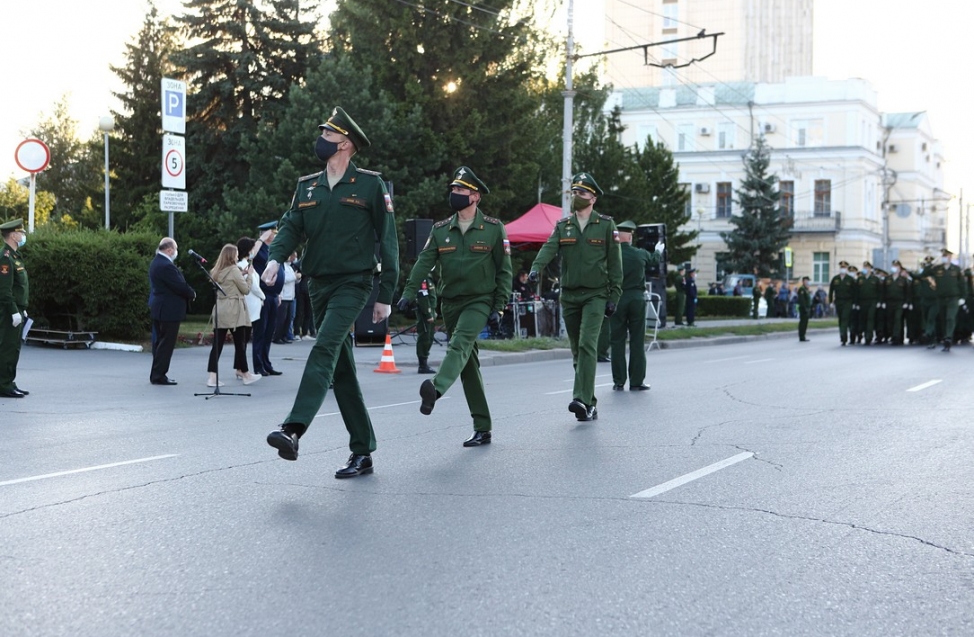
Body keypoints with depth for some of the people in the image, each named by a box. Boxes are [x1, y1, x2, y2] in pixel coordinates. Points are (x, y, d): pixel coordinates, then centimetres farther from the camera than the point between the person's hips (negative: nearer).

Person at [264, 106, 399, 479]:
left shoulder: (370, 184, -2)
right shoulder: (307, 186, 13)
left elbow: (388, 240, -2)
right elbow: (291, 227, 5)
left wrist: (386, 296, -6)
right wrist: (275, 258, -17)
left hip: (353, 283, -6)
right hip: (319, 284, 6)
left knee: (324, 349, -25)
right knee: (341, 369, 7)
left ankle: (293, 431, -36)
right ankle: (362, 452, 14)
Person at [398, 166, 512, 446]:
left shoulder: (493, 229, -1)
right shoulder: (440, 229, 7)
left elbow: (504, 271, 0)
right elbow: (424, 262, -3)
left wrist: (499, 308, -6)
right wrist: (409, 292, -18)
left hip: (479, 301, -4)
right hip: (450, 303, 4)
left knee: (460, 344, -30)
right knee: (468, 365, 7)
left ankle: (436, 388, -55)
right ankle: (482, 429, 13)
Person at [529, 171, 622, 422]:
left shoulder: (606, 225, 2)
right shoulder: (562, 226, 9)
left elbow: (615, 263, 1)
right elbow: (549, 248, -8)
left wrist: (614, 296, -5)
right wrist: (536, 267, -29)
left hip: (595, 295, -4)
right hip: (569, 295, 4)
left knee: (587, 345, -19)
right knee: (577, 351, 8)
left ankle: (582, 400, -24)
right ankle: (590, 405, 17)